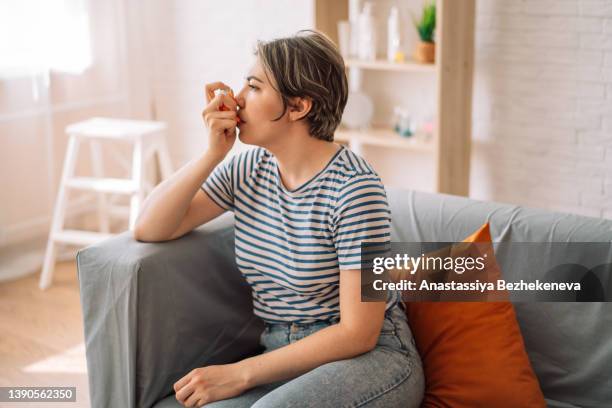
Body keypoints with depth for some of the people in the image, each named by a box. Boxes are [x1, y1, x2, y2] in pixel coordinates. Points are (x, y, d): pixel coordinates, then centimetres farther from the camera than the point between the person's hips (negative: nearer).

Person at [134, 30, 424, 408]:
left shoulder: (353, 188, -16)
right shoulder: (248, 170, 3)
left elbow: (358, 333, -17)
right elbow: (148, 230, 2)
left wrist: (239, 374, -18)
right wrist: (213, 152, -8)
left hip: (371, 358, -4)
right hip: (282, 356, 4)